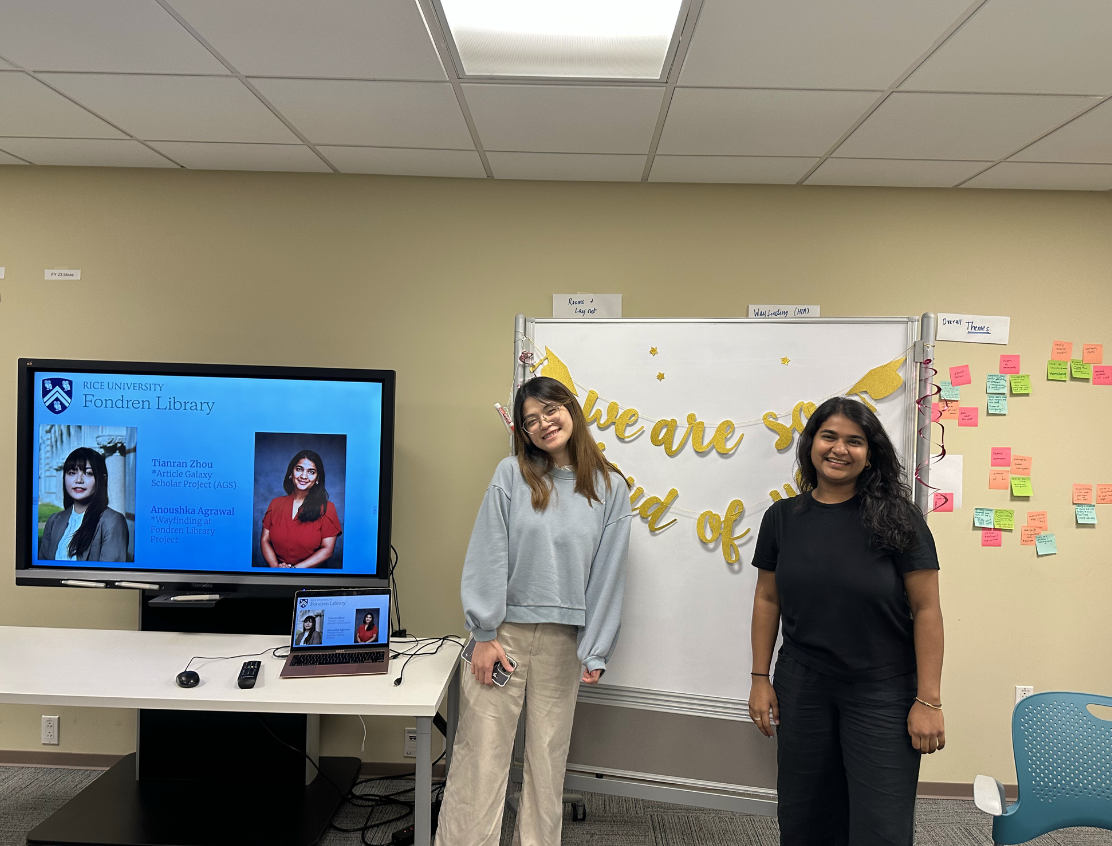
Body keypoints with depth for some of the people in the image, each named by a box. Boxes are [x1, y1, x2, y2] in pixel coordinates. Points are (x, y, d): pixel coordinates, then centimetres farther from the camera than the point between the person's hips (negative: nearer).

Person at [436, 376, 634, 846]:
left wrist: (595, 652, 0)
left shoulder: (609, 488, 1)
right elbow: (488, 555, -4)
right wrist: (484, 634, -8)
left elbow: (608, 574, 2)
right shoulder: (512, 476, -3)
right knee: (481, 752, 0)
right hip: (504, 630, -1)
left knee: (548, 755, 11)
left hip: (564, 639, 2)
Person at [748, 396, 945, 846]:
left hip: (882, 691, -3)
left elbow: (926, 609, -8)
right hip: (802, 686, 3)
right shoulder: (782, 517, 2)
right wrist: (760, 679, 7)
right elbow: (767, 599, 8)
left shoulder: (895, 518, -8)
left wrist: (928, 700, -10)